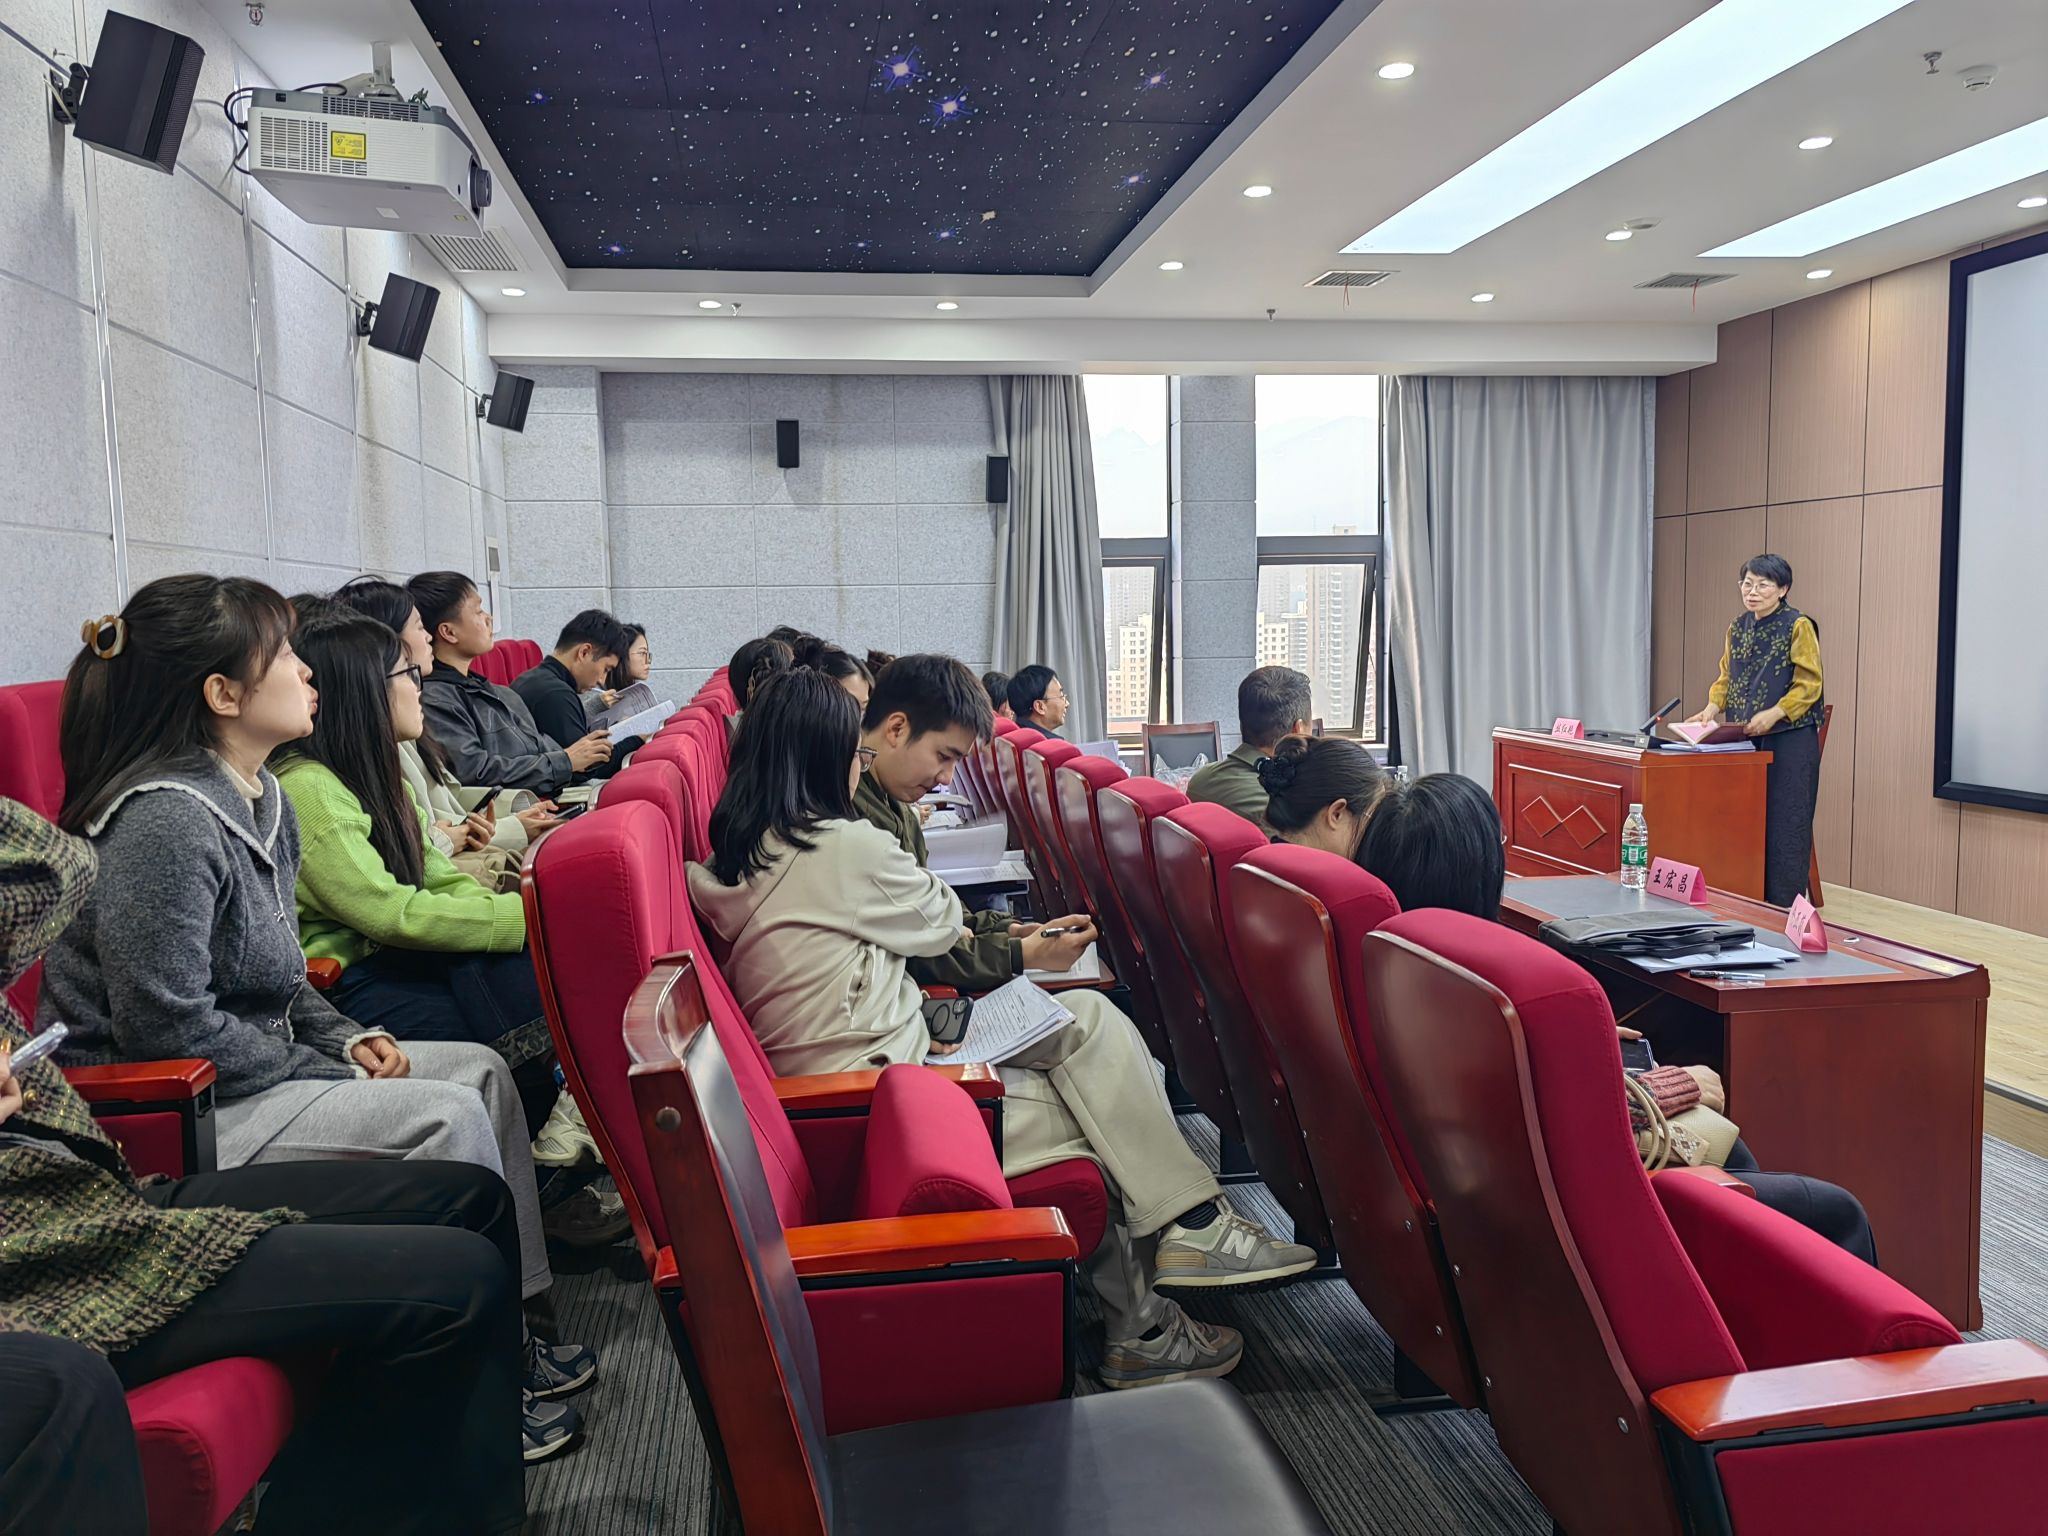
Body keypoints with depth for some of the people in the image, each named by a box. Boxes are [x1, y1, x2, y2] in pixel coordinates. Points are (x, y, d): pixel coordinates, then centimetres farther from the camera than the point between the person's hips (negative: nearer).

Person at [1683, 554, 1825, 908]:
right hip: (1746, 743, 6)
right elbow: (1726, 677, 16)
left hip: (1789, 741, -6)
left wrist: (1774, 714, -23)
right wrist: (1713, 708, -2)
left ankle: (1785, 912, 2)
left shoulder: (1798, 626, -7)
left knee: (1784, 826, -4)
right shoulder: (1738, 627, 12)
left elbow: (1809, 685, -11)